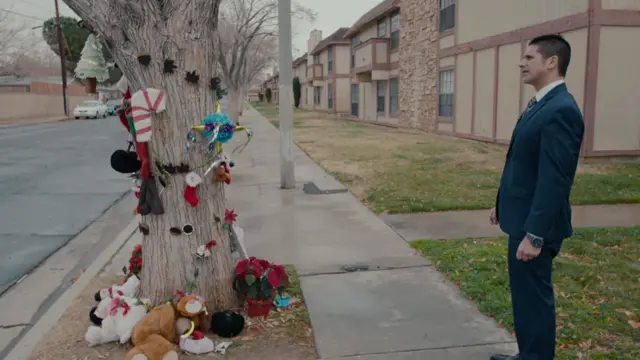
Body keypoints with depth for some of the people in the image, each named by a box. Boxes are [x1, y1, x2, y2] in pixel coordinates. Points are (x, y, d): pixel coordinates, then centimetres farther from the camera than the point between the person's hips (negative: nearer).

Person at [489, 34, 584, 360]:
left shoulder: (561, 110, -21)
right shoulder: (539, 104, 11)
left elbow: (554, 179, -25)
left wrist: (535, 235, -24)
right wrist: (502, 205, 20)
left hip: (535, 225, -10)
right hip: (523, 217, 10)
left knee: (533, 296, 3)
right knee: (525, 293, 20)